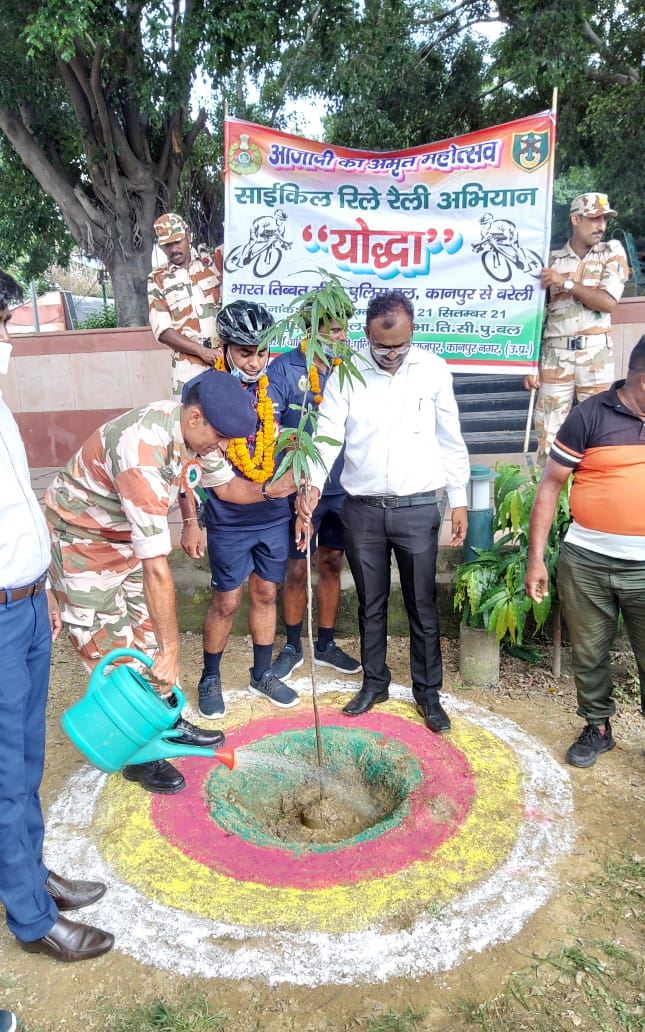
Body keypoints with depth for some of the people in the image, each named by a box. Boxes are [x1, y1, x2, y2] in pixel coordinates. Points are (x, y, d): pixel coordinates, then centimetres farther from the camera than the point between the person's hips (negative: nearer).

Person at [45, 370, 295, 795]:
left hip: (129, 537, 8)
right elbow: (156, 566, -38)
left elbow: (225, 483, 6)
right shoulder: (144, 450, -39)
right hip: (83, 543, -8)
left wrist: (269, 490, -15)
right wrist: (171, 649, -33)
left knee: (150, 635, 15)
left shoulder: (195, 433, -13)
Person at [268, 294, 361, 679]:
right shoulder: (284, 368, -10)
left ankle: (326, 645, 32)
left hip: (341, 487, 4)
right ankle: (293, 648, 27)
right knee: (297, 569, 7)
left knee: (332, 564, 15)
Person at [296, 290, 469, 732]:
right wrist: (313, 485, -26)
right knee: (371, 604, 14)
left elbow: (451, 440, 4)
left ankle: (428, 691, 26)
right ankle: (374, 682, 33)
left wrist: (460, 500, 4)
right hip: (362, 509, 1)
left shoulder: (434, 370, -1)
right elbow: (327, 435, -9)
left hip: (418, 509, -1)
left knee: (423, 606, 8)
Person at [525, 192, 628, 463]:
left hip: (595, 353, 0)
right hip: (555, 354, 0)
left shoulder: (612, 251, 9)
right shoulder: (551, 261, 9)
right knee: (547, 433, -2)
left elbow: (609, 301, -6)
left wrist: (566, 283, -6)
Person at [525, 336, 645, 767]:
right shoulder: (591, 415, -5)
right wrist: (535, 557, -7)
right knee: (588, 653, 13)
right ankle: (598, 727, 34)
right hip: (585, 560, -1)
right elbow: (551, 485, -3)